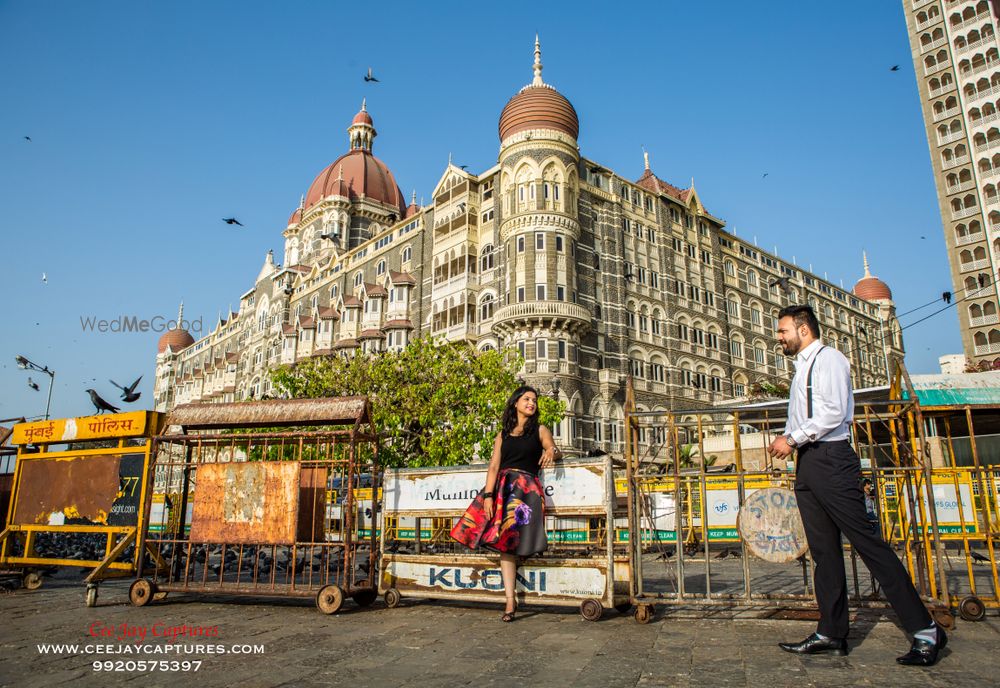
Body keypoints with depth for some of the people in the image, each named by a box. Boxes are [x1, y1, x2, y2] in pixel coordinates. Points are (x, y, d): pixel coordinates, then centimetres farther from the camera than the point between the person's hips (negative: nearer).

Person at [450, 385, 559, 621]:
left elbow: (554, 449, -1)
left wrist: (552, 451, -26)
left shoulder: (540, 430, 13)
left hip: (526, 488, -1)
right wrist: (488, 495, -5)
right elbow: (494, 466, 8)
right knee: (505, 544, -5)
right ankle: (510, 600, -5)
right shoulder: (503, 434, 16)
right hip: (502, 488, 2)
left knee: (509, 542, -12)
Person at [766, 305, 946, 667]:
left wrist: (793, 438, -13)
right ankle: (831, 633, 15)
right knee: (824, 551, 9)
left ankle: (924, 629, 2)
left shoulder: (828, 359, -6)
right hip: (807, 463, 9)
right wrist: (786, 437, 8)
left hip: (831, 460, -9)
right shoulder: (803, 367, 21)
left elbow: (833, 413, -17)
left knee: (867, 542, -8)